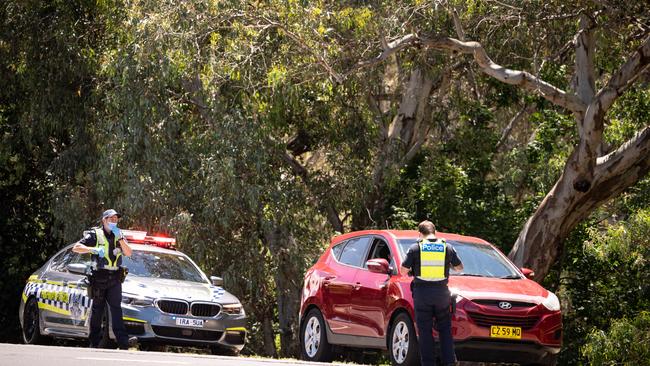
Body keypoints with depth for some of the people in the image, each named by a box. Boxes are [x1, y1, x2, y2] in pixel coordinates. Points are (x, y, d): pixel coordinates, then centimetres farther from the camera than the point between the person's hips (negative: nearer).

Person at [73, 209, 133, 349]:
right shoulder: (95, 235, 3)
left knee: (116, 308, -9)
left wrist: (120, 239, -9)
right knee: (97, 310, 2)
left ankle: (123, 341, -21)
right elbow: (76, 248, -4)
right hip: (99, 278, -2)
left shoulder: (118, 236, 15)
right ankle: (94, 342, 9)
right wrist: (93, 249, -18)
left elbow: (128, 253, 4)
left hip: (115, 279, 2)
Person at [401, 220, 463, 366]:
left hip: (422, 293, -2)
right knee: (445, 329, 12)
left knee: (425, 331, 4)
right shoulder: (447, 247, 4)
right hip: (442, 292, 2)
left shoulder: (415, 248, -3)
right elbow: (459, 267, 15)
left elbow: (404, 270, -1)